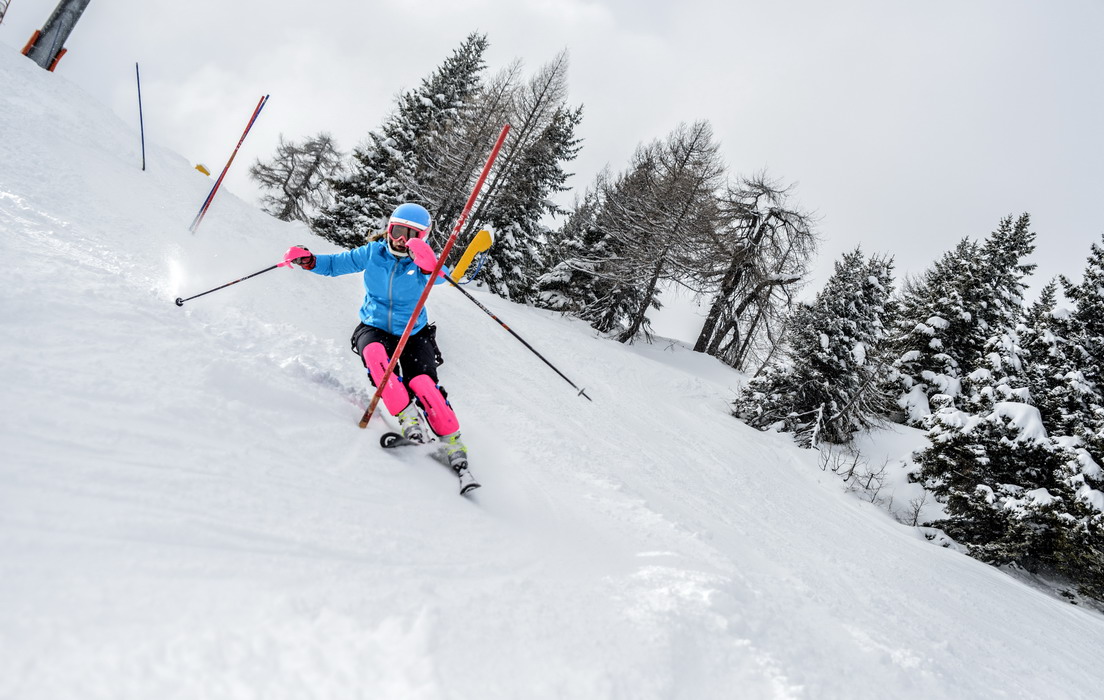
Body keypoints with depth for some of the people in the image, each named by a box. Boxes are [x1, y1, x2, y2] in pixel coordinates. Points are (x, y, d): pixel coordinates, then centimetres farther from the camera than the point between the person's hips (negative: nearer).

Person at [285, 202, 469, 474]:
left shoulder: (421, 261, -11)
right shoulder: (373, 252, -5)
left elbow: (439, 276, -33)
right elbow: (335, 264, 2)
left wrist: (430, 266, -56)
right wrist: (309, 260, -18)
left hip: (413, 334, -1)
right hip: (374, 327, 2)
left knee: (423, 385, -23)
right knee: (375, 355, -35)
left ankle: (452, 442, -7)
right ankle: (408, 418, -30)